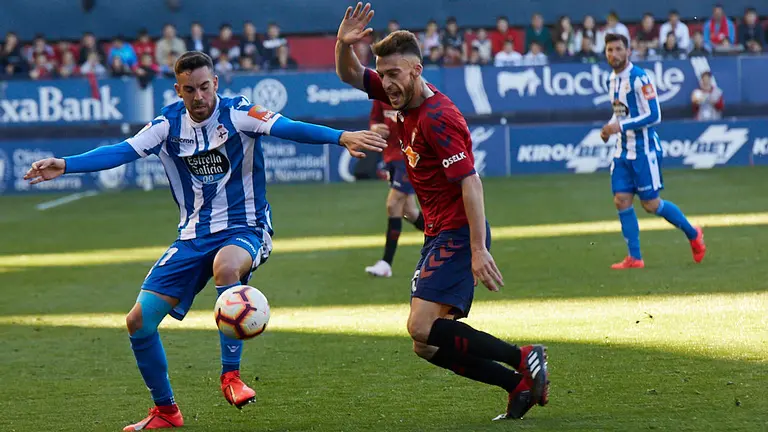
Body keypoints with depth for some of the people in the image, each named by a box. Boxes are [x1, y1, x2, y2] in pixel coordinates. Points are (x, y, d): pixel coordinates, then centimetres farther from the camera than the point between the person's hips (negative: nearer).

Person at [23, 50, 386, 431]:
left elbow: (289, 128, -25)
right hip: (194, 236, 5)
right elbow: (121, 152, -6)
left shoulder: (236, 114, -12)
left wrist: (341, 138, -41)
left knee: (225, 267, -41)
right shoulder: (169, 124, 0)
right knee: (139, 321, -4)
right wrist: (64, 165, -20)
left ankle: (231, 377, -25)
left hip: (244, 228, -5)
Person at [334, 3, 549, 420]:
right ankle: (521, 385, 6)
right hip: (437, 234, 9)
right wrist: (344, 44, -6)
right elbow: (350, 75, 18)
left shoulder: (438, 118, -19)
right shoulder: (401, 97, 7)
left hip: (457, 235, -9)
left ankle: (524, 359, -15)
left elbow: (471, 183, -23)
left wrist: (479, 250, -28)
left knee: (423, 329, -21)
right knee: (428, 345, 4)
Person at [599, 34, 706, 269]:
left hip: (644, 149, -8)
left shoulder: (639, 78, -17)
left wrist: (621, 126, -24)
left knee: (651, 205, -2)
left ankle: (693, 234, 19)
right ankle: (634, 258, 5)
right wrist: (609, 127, 4)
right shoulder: (613, 79, 9)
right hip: (623, 150, 8)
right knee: (621, 201, -1)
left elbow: (654, 115, -21)